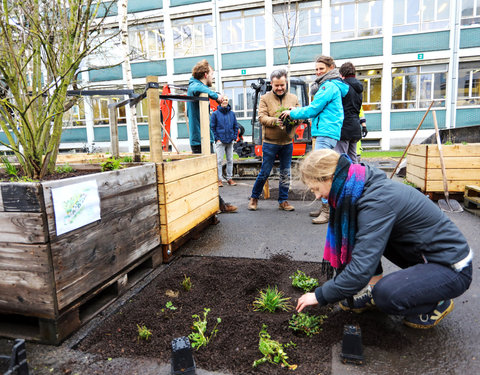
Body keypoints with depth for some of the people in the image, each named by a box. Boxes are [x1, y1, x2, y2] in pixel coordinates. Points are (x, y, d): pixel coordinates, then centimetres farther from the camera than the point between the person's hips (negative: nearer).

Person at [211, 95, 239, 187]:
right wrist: (216, 138, -7)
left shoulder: (232, 113, 8)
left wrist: (234, 137, 4)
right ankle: (219, 179, 5)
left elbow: (236, 126, 13)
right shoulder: (215, 114, -2)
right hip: (220, 141, -3)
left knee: (230, 160, 8)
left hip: (230, 141, 4)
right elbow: (212, 127, -1)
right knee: (219, 161, -3)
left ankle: (229, 178, 18)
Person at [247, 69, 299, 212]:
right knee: (265, 172, 2)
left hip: (287, 142, 3)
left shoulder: (293, 98, 11)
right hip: (270, 142, -3)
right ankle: (254, 197, 20)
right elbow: (261, 117, -8)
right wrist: (275, 121, -26)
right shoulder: (265, 98, 1)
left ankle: (283, 201, 20)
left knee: (285, 173, 8)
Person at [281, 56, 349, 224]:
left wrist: (292, 113, 2)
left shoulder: (329, 86, -9)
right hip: (326, 133, 11)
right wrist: (298, 110, 15)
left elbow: (313, 110, -12)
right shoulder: (332, 86, 23)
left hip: (327, 133, -11)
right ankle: (326, 207, 21)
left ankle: (328, 211, -11)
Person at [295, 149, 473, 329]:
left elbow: (362, 269, -32)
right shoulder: (365, 188, -1)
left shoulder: (376, 201, -30)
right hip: (424, 256, 9)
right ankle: (376, 293, 10)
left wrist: (321, 296, -19)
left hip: (452, 268, -8)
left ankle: (436, 303, 1)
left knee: (386, 295, -29)